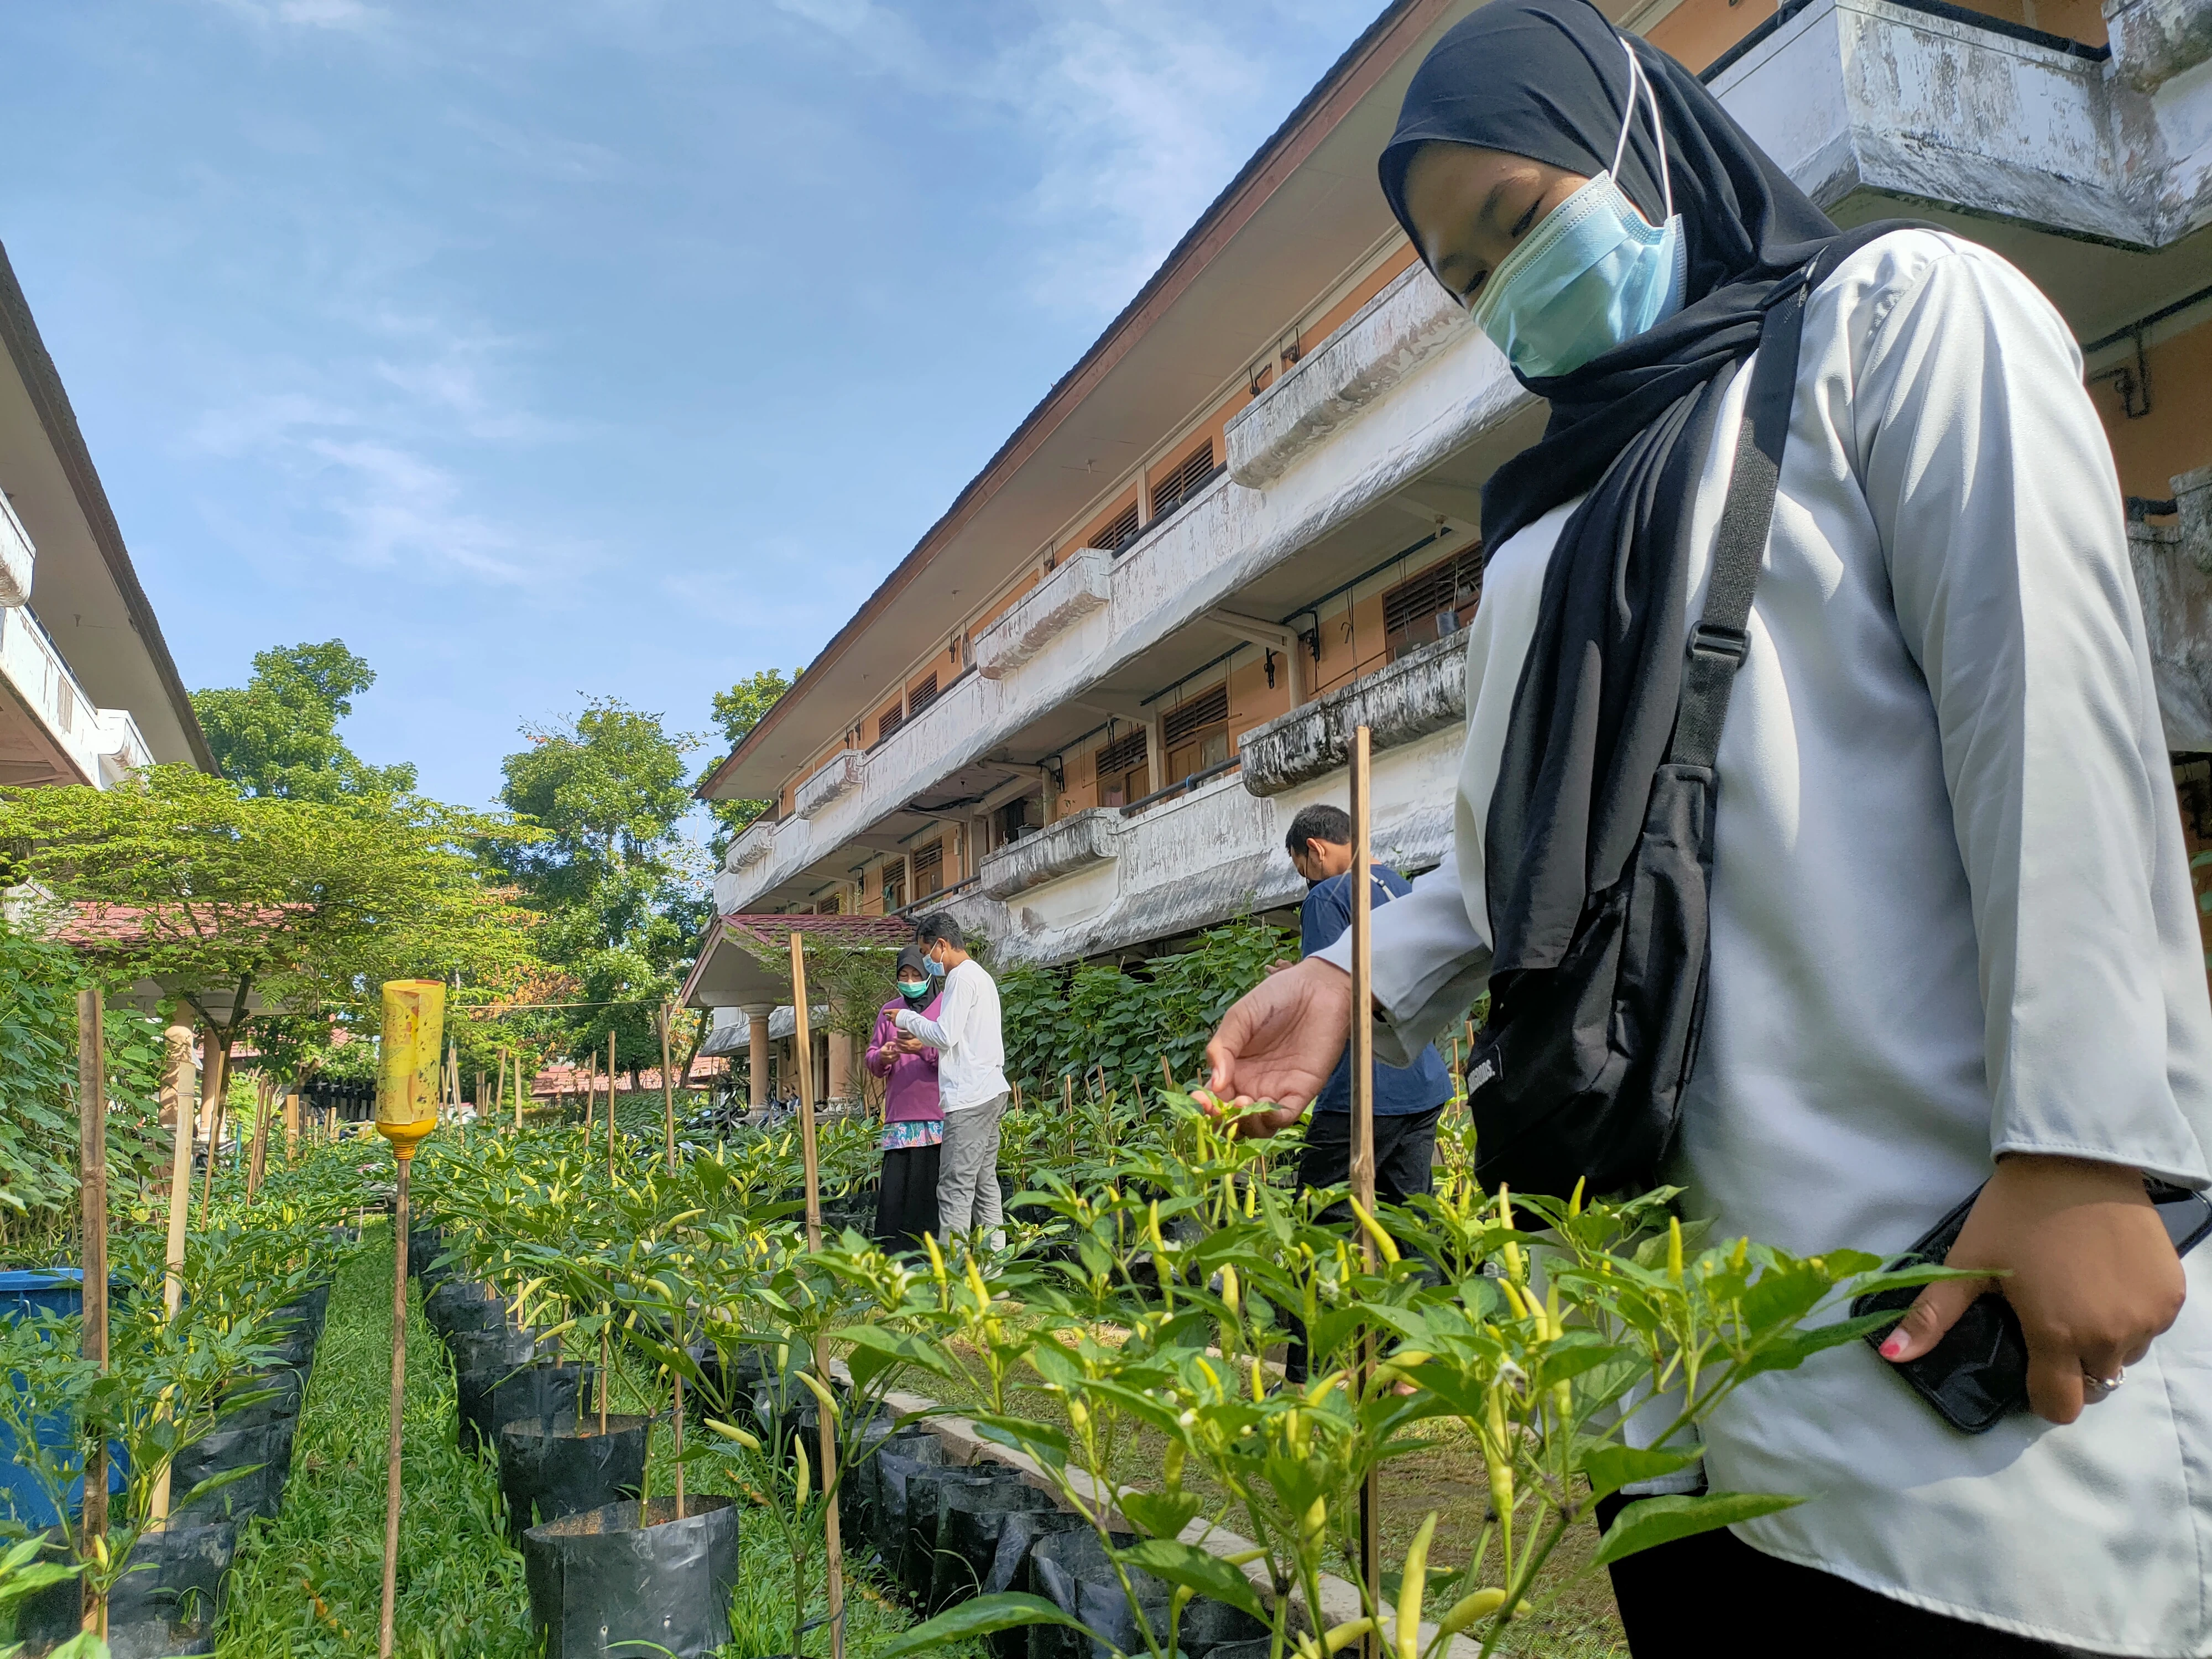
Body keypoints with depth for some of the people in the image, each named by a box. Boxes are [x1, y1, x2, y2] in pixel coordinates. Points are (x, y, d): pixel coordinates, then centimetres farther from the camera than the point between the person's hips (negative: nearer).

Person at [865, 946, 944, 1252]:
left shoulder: (947, 1007, 3)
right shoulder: (889, 1011, 16)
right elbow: (871, 1058, 19)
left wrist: (924, 1048, -19)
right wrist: (882, 1058, -5)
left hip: (938, 1118, -3)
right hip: (899, 1117, 3)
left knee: (932, 1188, -4)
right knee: (894, 1189, -1)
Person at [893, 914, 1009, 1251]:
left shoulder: (962, 977, -9)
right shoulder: (982, 977, 21)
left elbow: (946, 1035, -15)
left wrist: (908, 1019, -2)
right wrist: (922, 1040, 20)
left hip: (969, 1098, -10)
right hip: (991, 1091, 10)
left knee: (955, 1188, -10)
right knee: (985, 1184, 10)